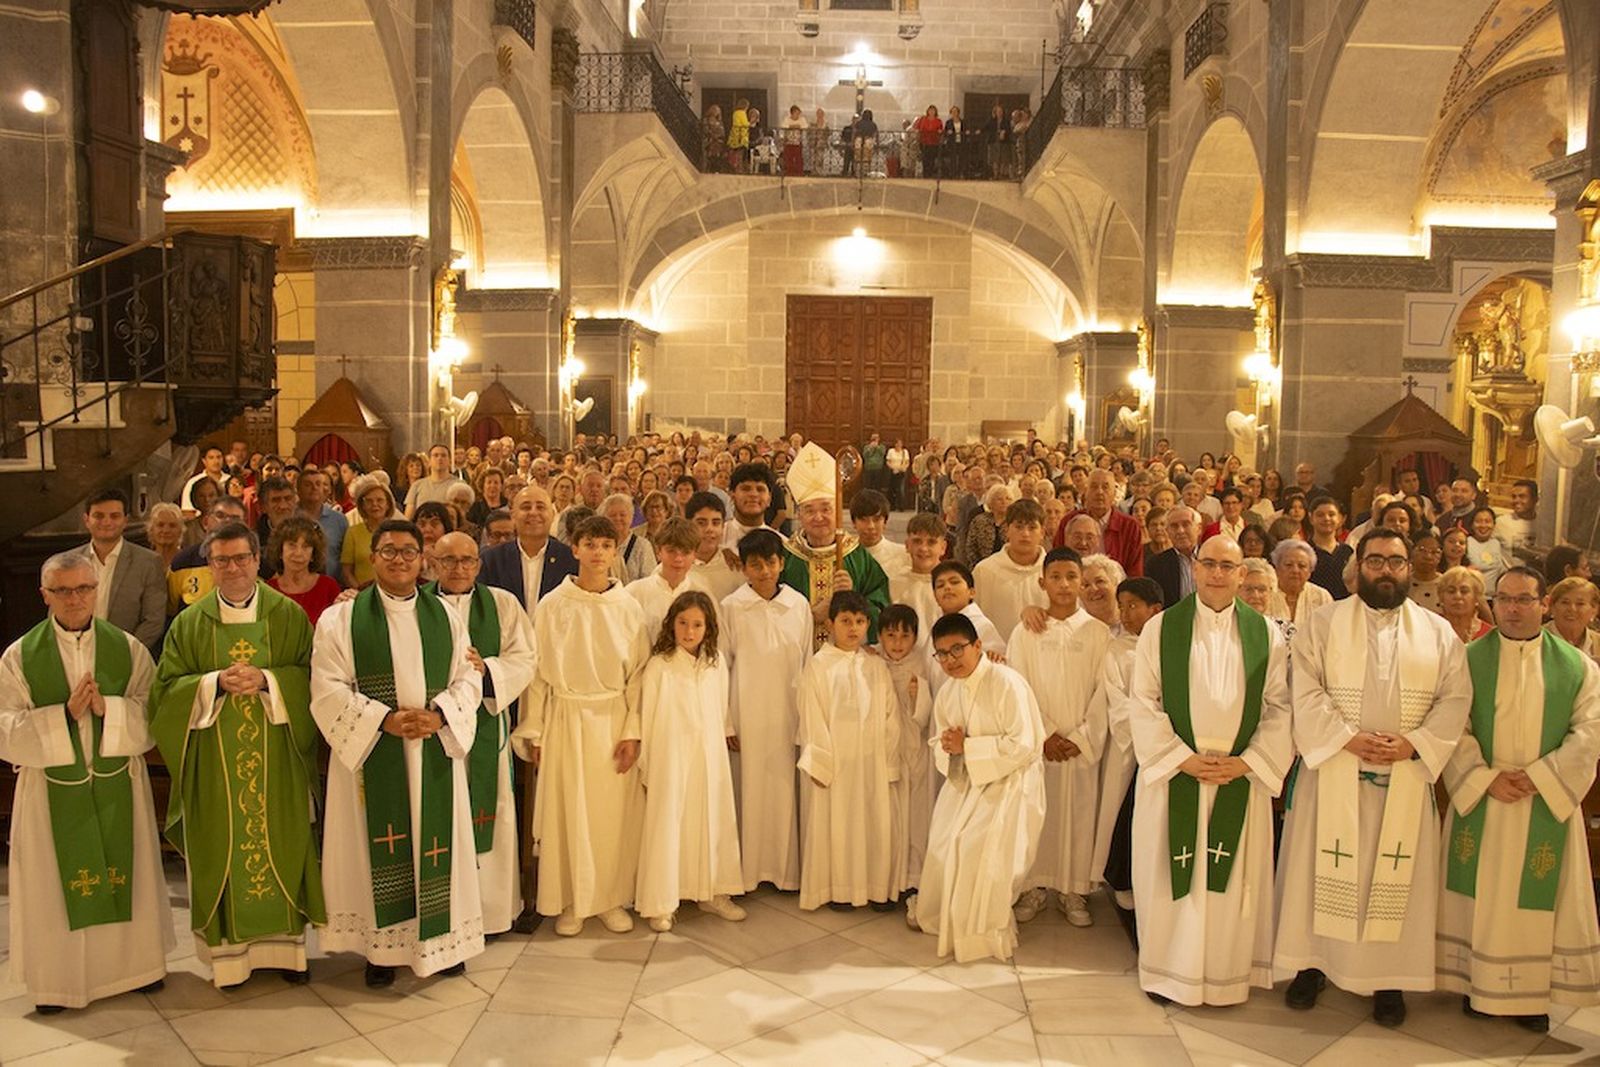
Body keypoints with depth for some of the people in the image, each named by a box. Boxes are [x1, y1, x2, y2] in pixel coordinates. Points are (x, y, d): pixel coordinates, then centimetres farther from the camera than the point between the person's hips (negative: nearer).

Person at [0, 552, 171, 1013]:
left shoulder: (128, 649, -1)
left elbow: (154, 715, -4)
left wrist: (108, 708, -20)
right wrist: (65, 714, -21)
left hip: (118, 785, 1)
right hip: (53, 790, -1)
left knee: (126, 874, 12)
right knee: (58, 884, 9)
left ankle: (135, 962, 29)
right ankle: (57, 979, 25)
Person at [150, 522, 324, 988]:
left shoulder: (289, 615, 2)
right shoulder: (189, 623, 4)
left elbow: (311, 676, -1)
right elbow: (166, 688, 1)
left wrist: (266, 680, -17)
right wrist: (216, 683, -16)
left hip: (276, 758, 0)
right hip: (214, 762, 1)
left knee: (280, 842, 6)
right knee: (222, 850, 5)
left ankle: (286, 942, 18)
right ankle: (228, 949, 16)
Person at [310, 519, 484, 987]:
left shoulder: (446, 616, 7)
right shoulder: (342, 618, -1)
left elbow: (467, 679, 5)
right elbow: (329, 688, -6)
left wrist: (439, 715, -13)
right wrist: (384, 719, -18)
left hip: (435, 751, 2)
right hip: (373, 754, -2)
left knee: (435, 841, 7)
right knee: (380, 847, 3)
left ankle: (442, 938, 20)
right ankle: (382, 946, 16)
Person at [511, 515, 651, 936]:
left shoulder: (628, 606, 0)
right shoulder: (553, 605, -3)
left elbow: (638, 672, 0)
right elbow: (538, 672, -1)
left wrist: (633, 731, -5)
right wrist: (534, 732, -2)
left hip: (614, 720, 1)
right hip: (566, 717, -1)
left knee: (615, 813, 6)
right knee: (568, 812, 5)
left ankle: (612, 897, 22)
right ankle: (571, 902, 20)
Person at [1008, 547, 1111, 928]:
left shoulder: (1098, 632, 0)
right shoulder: (1025, 632, 1)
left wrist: (1080, 738, -10)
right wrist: (1045, 735, -10)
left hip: (1084, 745, 0)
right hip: (1036, 742, 0)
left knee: (1080, 816, 4)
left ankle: (1073, 891, 17)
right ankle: (1035, 886, 18)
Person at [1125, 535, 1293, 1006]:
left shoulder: (1265, 633, 2)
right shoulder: (1160, 628, -2)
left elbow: (1280, 707, 1)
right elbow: (1143, 703, -4)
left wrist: (1247, 761, -9)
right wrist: (1182, 758, -12)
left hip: (1241, 776, 1)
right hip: (1174, 773, -1)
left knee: (1232, 878, 8)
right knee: (1172, 876, 6)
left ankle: (1228, 973, 23)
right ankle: (1167, 971, 21)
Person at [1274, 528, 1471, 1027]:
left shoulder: (1439, 633, 7)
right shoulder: (1322, 624, 2)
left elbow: (1455, 700, 1)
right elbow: (1306, 692, -6)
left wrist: (1412, 743, -14)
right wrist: (1348, 738, -18)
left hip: (1406, 776, 1)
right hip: (1333, 772, -1)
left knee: (1396, 874, 6)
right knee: (1323, 870, 4)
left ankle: (1389, 978, 18)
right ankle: (1312, 963, 17)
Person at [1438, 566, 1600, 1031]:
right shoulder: (1468, 659, 2)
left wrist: (1537, 776, -14)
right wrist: (1487, 779, -15)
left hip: (1547, 803, 0)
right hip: (1479, 800, 0)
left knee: (1536, 898, 5)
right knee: (1481, 893, 5)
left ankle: (1532, 992, 16)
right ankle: (1478, 983, 16)